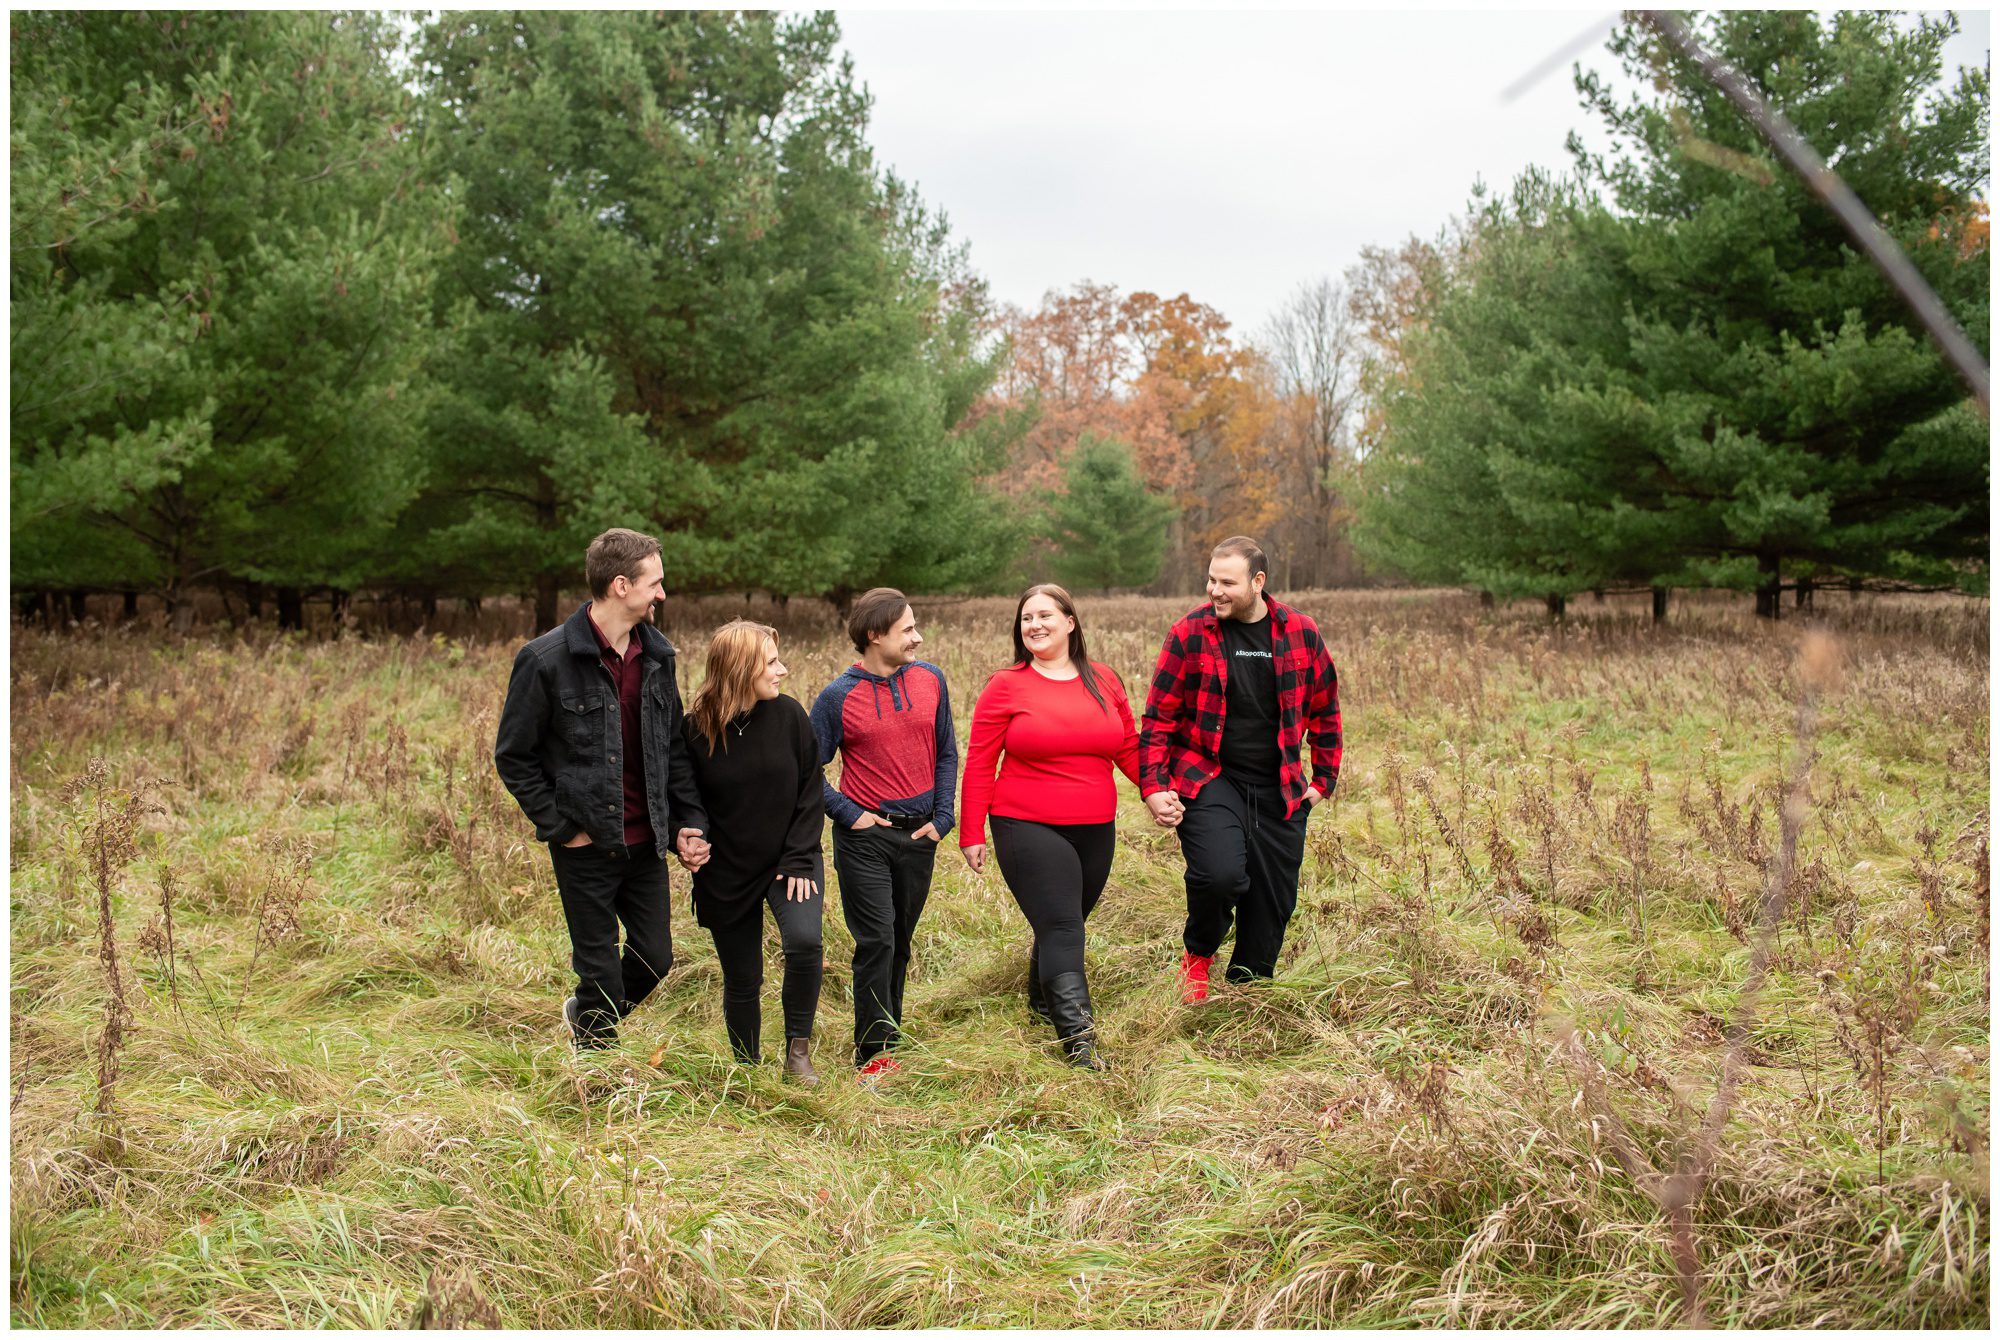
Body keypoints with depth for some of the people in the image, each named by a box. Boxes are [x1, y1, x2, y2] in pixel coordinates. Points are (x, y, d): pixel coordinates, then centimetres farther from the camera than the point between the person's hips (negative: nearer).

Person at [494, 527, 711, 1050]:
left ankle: (583, 1011, 41)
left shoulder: (657, 655, 5)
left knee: (655, 958, 12)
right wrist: (560, 826, -11)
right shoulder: (547, 659, -13)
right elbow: (513, 757, -6)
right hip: (586, 846, -5)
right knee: (601, 973, 4)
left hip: (645, 843, 5)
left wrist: (689, 821, 3)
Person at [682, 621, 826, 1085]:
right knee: (742, 981, 8)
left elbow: (810, 793, -4)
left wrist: (799, 860, -10)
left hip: (789, 861, 0)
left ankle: (798, 1050, -4)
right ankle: (747, 1072, 30)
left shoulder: (789, 715, -7)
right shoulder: (697, 729, -10)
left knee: (804, 940, -25)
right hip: (726, 873, 0)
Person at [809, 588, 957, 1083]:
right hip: (864, 837, -4)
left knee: (901, 942, 13)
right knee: (876, 943, -6)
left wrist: (941, 818, 2)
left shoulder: (930, 679, 2)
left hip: (919, 837, 4)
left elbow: (946, 754, 10)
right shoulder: (838, 697, -9)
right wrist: (850, 815, -10)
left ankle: (890, 1033, 26)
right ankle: (873, 1054, 1)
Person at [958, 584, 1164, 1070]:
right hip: (1029, 829, -4)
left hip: (1095, 830, 4)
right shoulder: (1005, 687, -3)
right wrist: (971, 834, -4)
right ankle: (1078, 1036, -14)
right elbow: (979, 765, -2)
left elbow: (1129, 749, 13)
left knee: (1064, 925, 13)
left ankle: (1042, 999, 37)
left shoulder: (1103, 681, 8)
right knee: (1061, 926, -12)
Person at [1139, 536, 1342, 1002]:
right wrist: (1153, 786, -7)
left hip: (1278, 790, 3)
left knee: (1273, 901, 7)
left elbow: (1325, 711, 13)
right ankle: (1198, 954, 6)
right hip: (1207, 779, -3)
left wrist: (1324, 779, 10)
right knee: (1220, 873, -26)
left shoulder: (1301, 632, 1)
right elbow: (1158, 717, -1)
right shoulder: (1190, 634, -6)